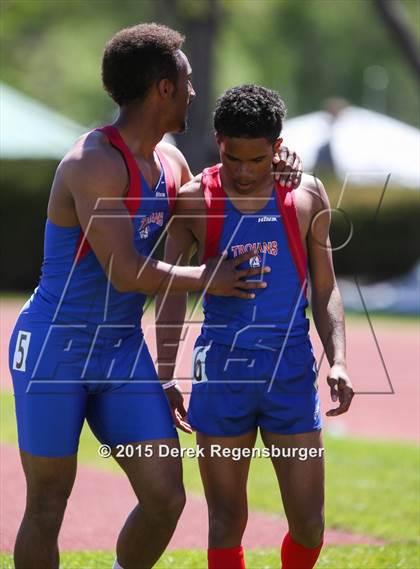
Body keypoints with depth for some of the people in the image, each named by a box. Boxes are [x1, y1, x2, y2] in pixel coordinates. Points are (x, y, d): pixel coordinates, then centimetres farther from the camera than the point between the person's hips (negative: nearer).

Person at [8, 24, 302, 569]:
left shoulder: (170, 162, 7)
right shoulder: (93, 164, -20)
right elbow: (125, 273, -25)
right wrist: (204, 279, -11)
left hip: (122, 351, 8)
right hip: (52, 349, -7)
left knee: (166, 499, -1)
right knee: (48, 507, 1)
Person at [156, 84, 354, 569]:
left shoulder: (307, 197, 3)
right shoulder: (193, 200, -1)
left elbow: (325, 290, 9)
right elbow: (172, 292, 4)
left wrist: (338, 360, -4)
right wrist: (164, 374, -3)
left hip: (292, 369, 1)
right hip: (223, 368, -1)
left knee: (309, 524, 0)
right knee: (226, 524, 2)